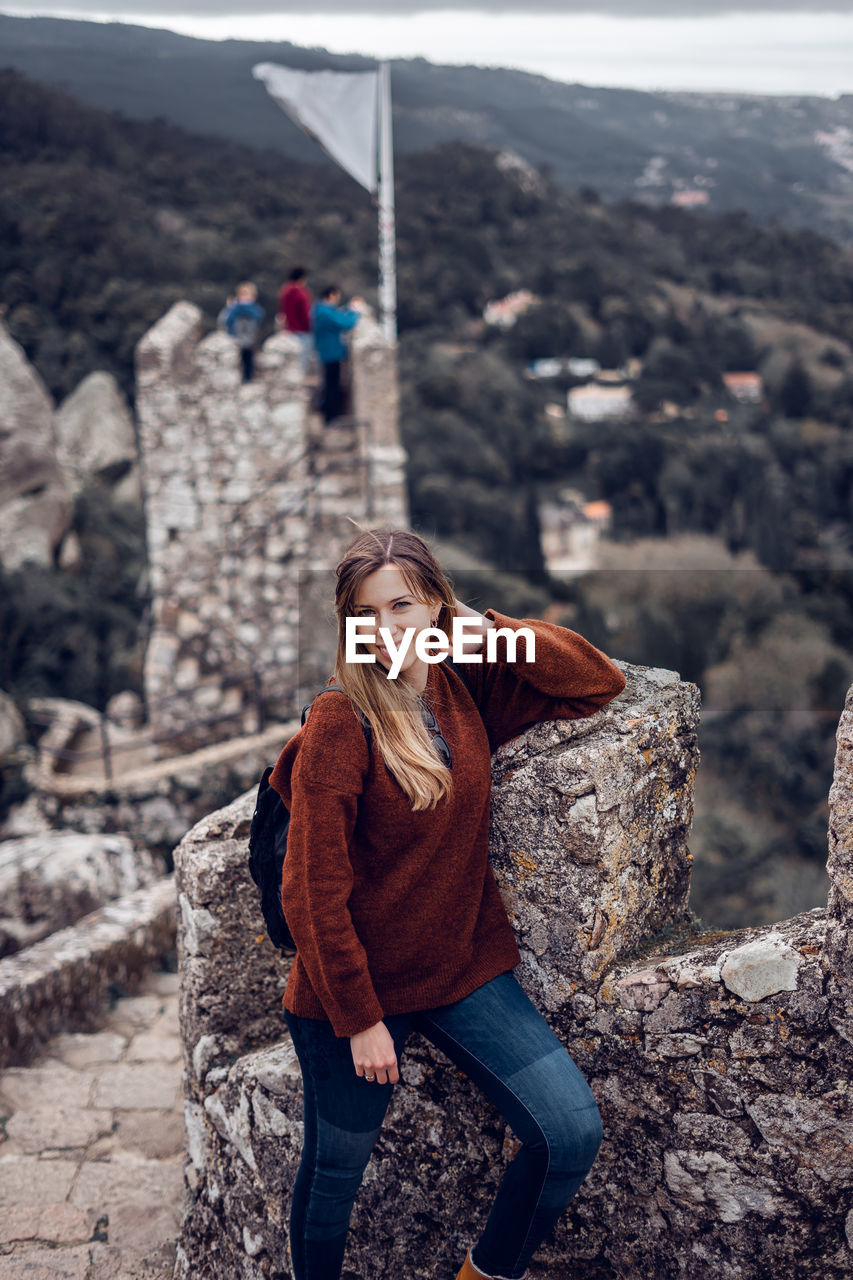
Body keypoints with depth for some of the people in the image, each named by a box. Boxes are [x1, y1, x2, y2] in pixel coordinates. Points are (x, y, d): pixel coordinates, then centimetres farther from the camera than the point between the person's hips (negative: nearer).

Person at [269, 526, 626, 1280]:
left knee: (573, 1133, -6)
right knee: (334, 1174, 11)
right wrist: (359, 1018, -13)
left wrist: (493, 632, -7)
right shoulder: (339, 723, -15)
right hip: (357, 984, -4)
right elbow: (315, 889, -15)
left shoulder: (467, 689, 0)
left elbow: (600, 683, 4)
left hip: (467, 967, 4)